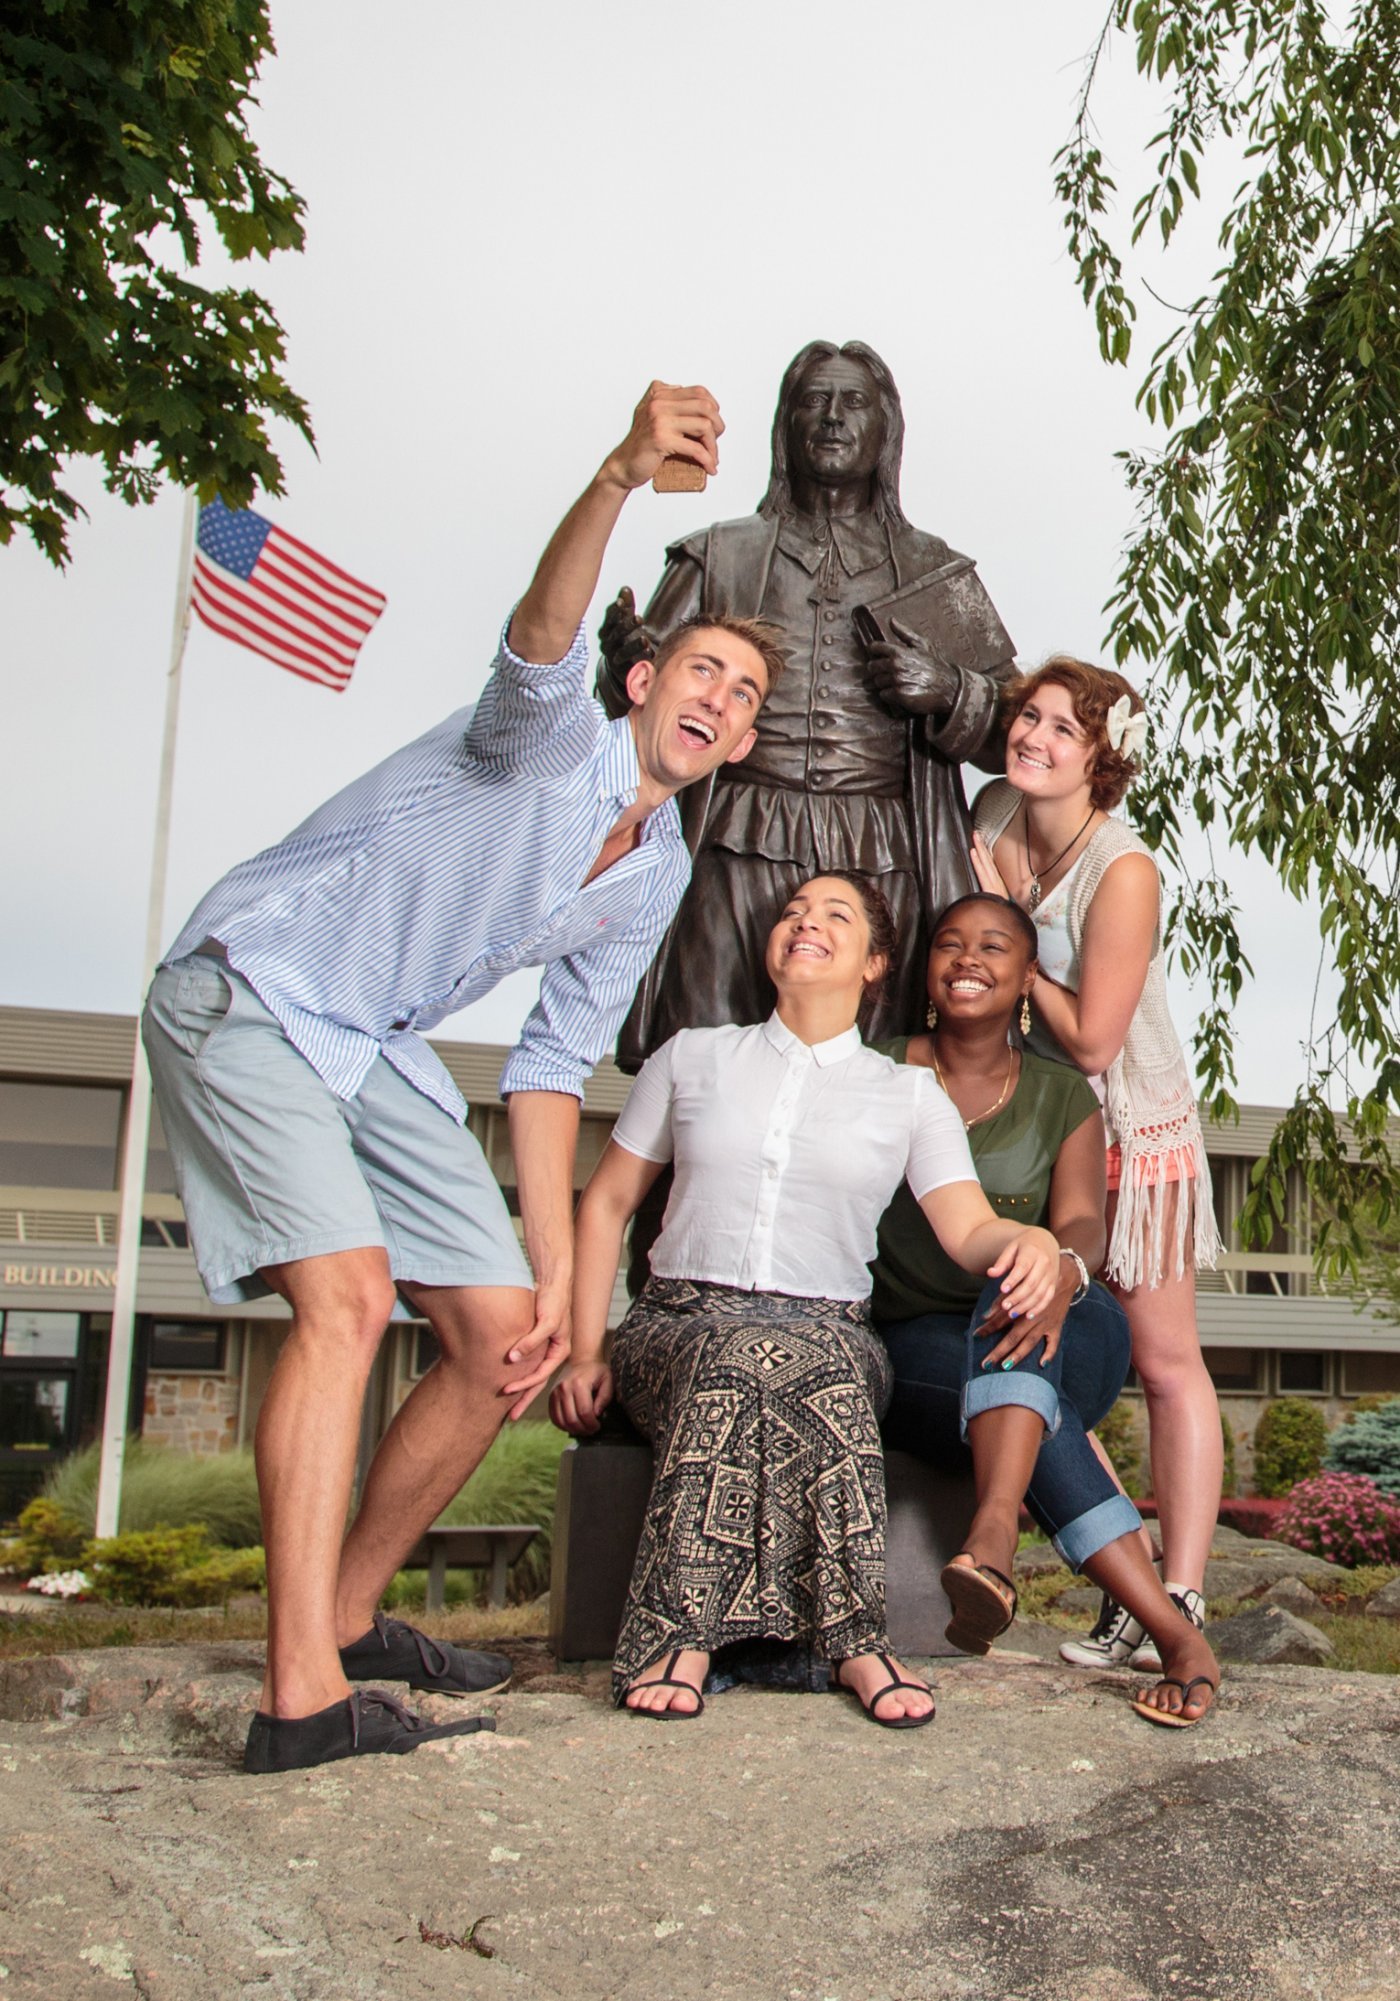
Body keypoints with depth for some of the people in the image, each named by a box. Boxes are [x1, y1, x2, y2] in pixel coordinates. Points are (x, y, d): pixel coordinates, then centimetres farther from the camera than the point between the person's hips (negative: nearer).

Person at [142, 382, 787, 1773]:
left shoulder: (659, 876, 8)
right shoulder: (553, 743, -13)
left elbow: (552, 1067, 9)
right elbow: (540, 644, -38)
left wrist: (554, 1270, 2)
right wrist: (621, 474, -56)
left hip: (379, 1052, 8)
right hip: (247, 994, -8)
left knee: (504, 1333, 3)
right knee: (349, 1291, -25)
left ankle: (348, 1614, 19)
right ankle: (301, 1696, -24)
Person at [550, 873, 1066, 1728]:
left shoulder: (910, 1095, 14)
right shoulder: (694, 1057, 15)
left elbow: (970, 1229, 1)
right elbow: (606, 1204, 16)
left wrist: (1033, 1241, -24)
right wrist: (585, 1352, 4)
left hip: (829, 1336, 0)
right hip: (680, 1325, 0)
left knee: (809, 1360, -36)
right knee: (739, 1354, -36)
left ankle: (680, 1635, -32)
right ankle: (850, 1639, -34)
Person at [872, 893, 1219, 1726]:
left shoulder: (1063, 1098, 7)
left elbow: (1082, 1223, -8)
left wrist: (1064, 1271, -33)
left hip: (1060, 1339, 1)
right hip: (915, 1351, 0)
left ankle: (993, 1537, -53)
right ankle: (1176, 1634, -33)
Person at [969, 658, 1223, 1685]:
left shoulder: (1124, 871, -23)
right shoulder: (997, 813, -2)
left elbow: (1092, 1040, -22)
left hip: (1131, 1127, -6)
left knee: (1165, 1363, 2)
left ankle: (1180, 1602, 8)